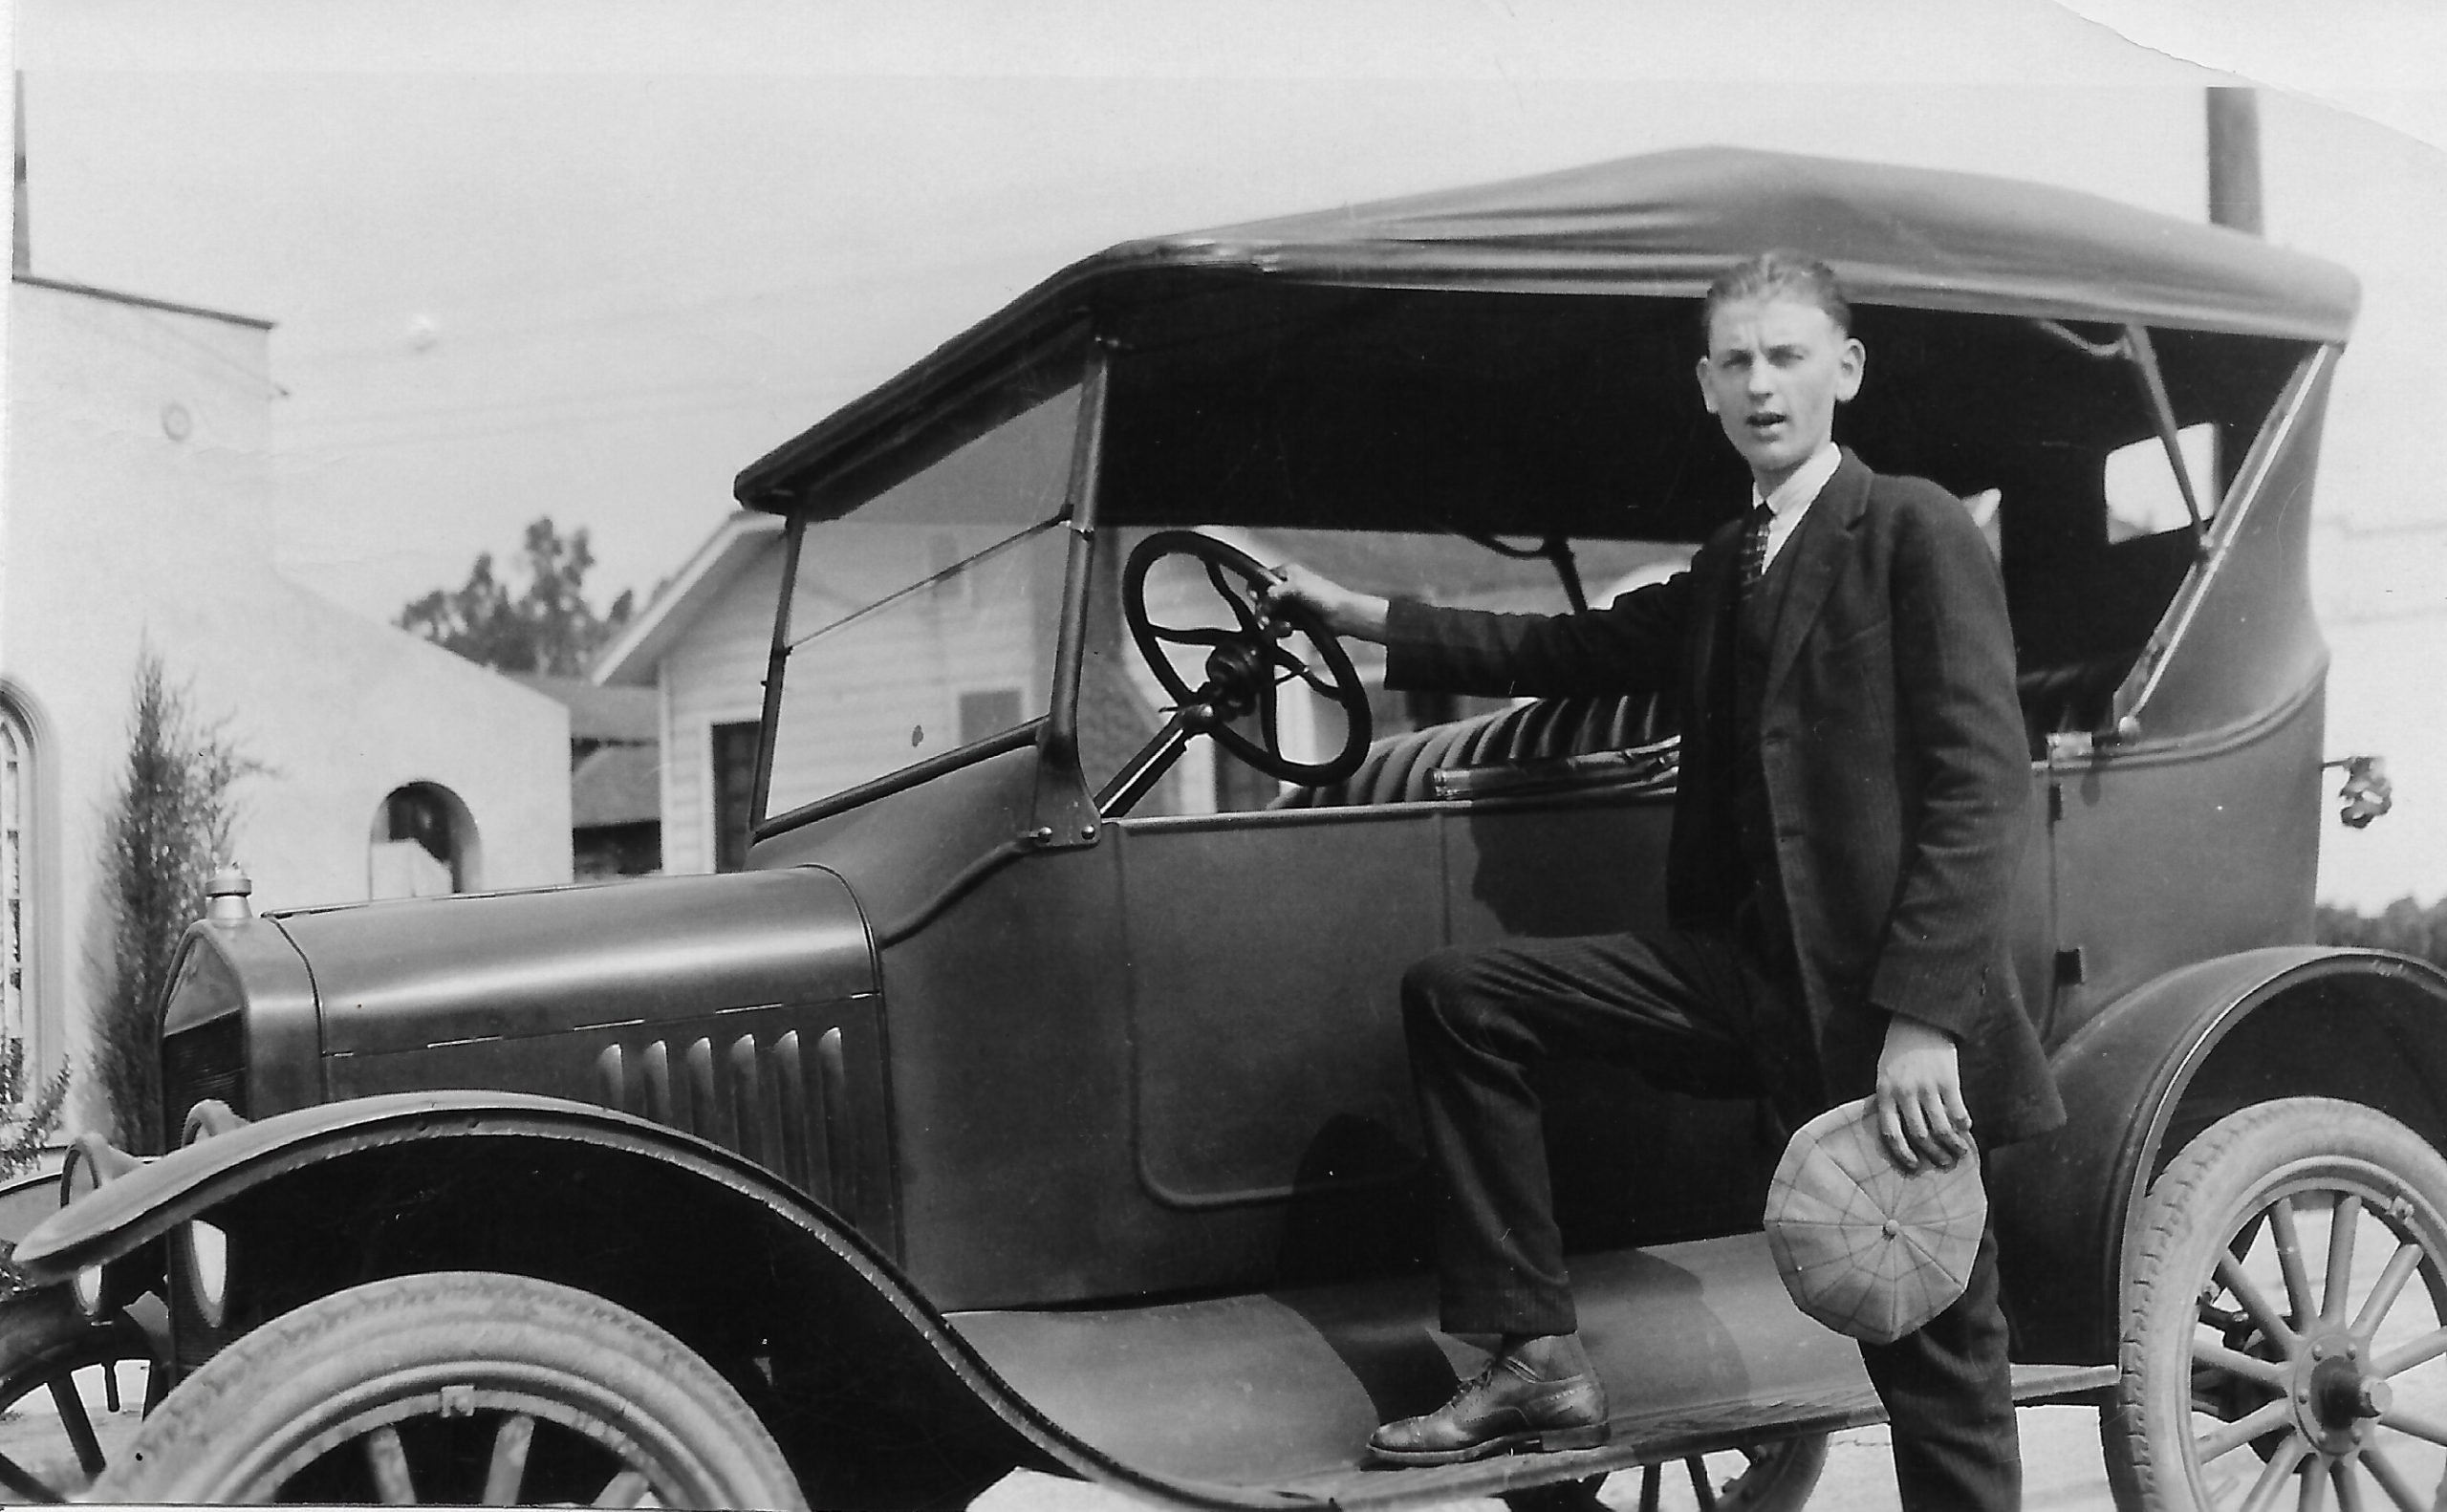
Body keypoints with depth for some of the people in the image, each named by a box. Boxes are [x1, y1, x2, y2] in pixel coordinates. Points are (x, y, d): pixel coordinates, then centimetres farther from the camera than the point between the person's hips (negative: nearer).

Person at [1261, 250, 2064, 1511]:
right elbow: (1570, 650, 22)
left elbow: (1979, 784, -14)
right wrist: (1358, 616, 17)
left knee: (1933, 1350, 0)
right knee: (1458, 995, -1)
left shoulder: (1917, 531, -6)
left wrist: (1921, 1018, -23)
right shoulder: (1724, 571, 18)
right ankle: (1538, 1359, 2)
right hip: (1743, 969, 7)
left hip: (1886, 1002, -7)